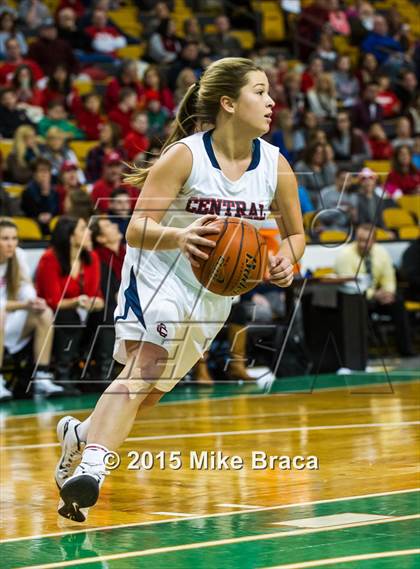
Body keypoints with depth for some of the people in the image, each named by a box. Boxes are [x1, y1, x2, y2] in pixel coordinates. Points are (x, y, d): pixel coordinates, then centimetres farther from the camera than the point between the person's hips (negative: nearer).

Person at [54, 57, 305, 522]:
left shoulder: (275, 165, -5)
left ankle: (81, 433, 34)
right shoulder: (185, 156, -17)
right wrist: (179, 236, -40)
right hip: (157, 274, -5)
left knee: (151, 387, 9)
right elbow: (137, 230, -19)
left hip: (216, 290, 5)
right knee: (147, 363, -28)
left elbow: (295, 233, 9)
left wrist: (285, 260, -15)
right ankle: (92, 465, -38)